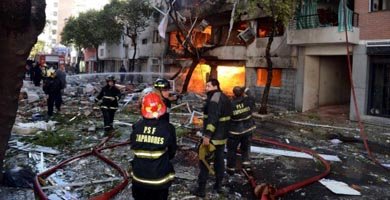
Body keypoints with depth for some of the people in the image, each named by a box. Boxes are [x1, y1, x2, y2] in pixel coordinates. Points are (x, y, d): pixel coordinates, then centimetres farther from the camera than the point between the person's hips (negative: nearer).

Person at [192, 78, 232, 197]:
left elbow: (212, 119, -28)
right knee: (219, 159, 17)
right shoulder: (224, 98, 13)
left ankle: (201, 189, 3)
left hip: (212, 137, -9)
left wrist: (207, 135, -30)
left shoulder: (214, 99, -20)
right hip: (222, 136, 10)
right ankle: (218, 185, 28)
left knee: (204, 161, -2)